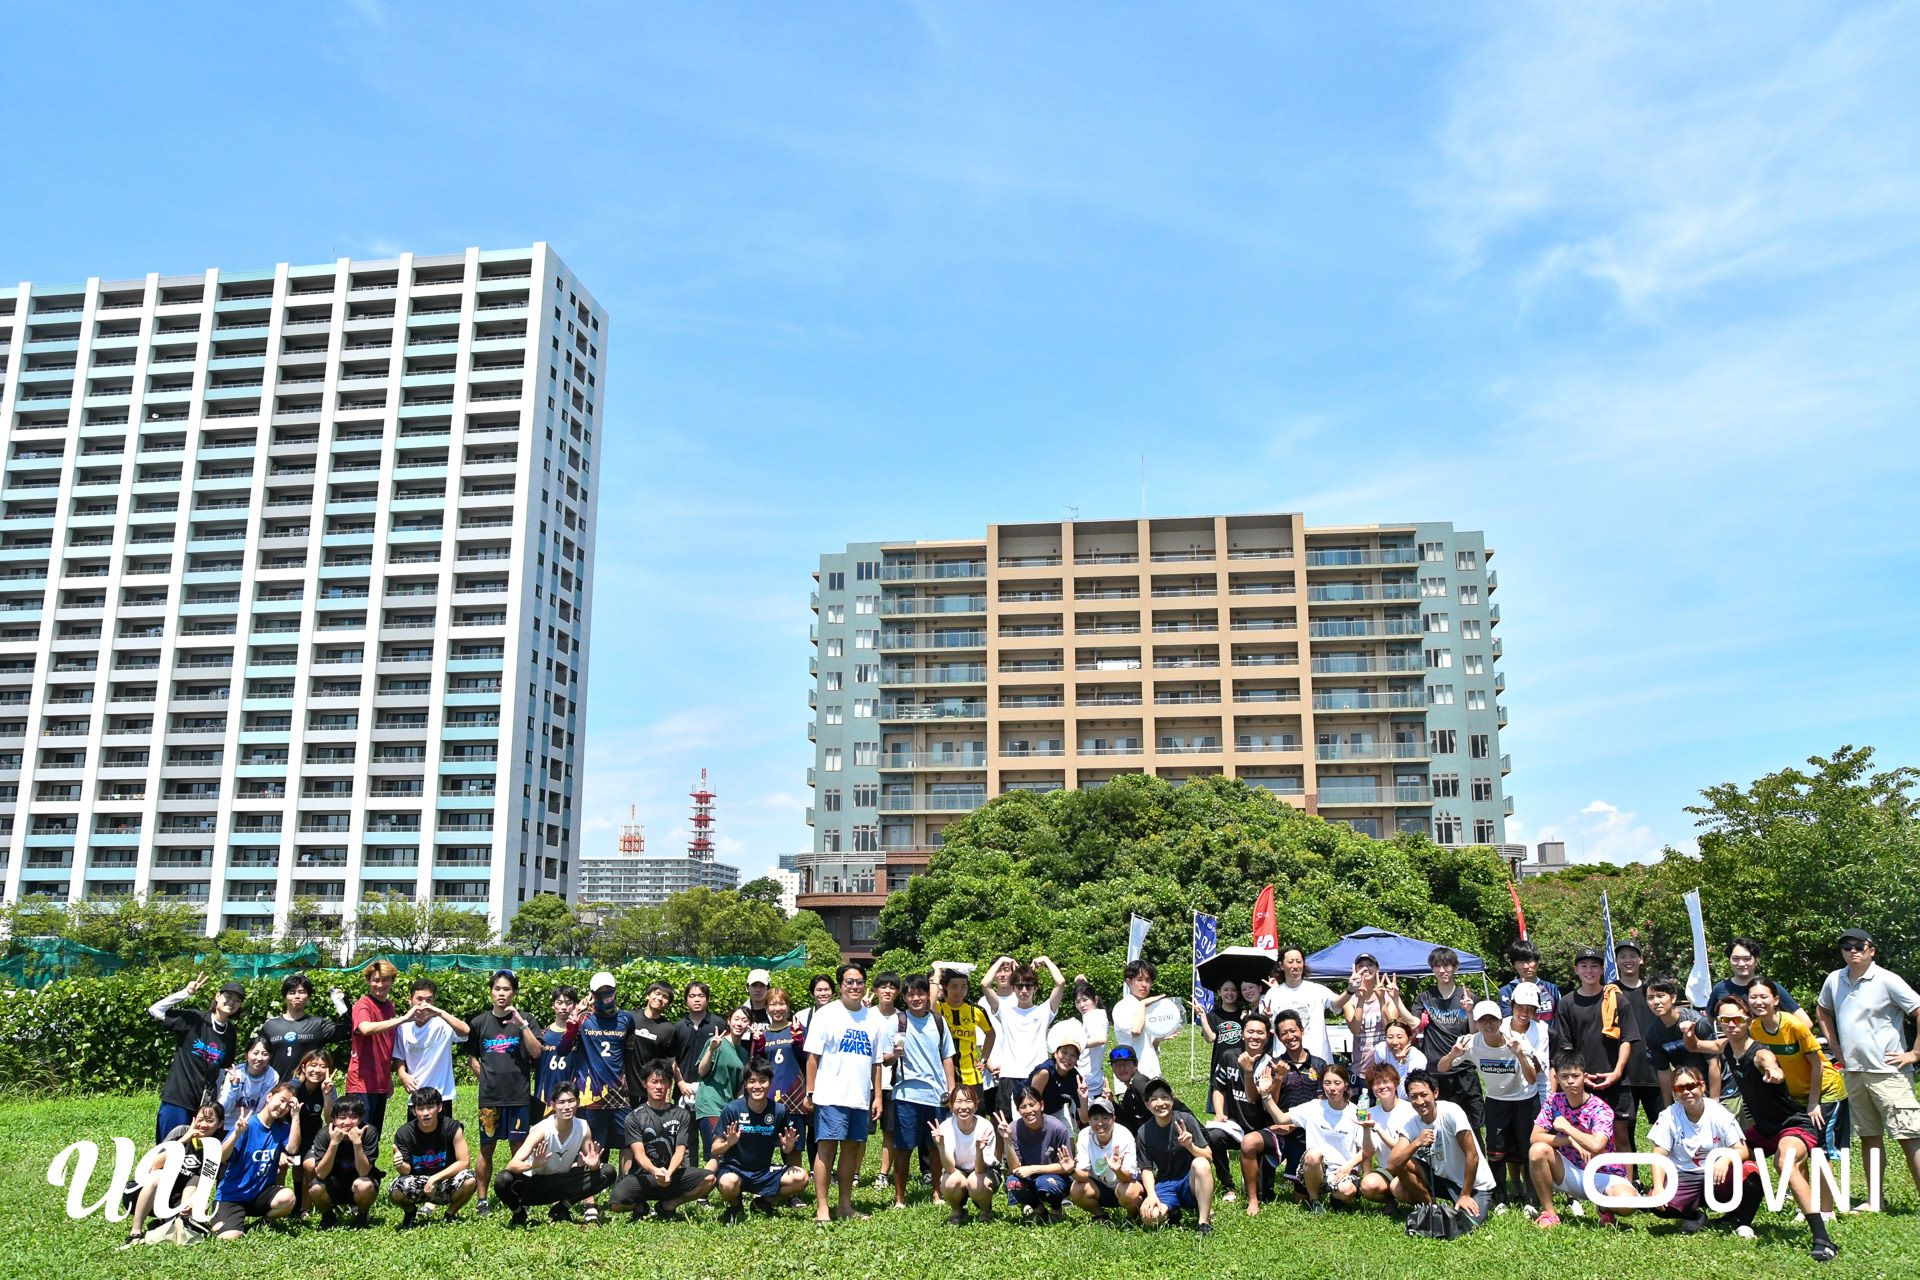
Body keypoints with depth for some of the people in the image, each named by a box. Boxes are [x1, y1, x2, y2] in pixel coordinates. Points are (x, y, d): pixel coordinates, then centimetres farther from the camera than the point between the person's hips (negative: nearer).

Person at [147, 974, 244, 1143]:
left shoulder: (231, 1033, 9)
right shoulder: (194, 1019, -5)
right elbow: (155, 1010, -11)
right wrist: (186, 993, -18)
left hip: (206, 1104, 4)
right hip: (177, 1099, -4)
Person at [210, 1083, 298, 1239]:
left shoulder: (282, 1128, 5)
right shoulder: (247, 1124, -10)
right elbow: (221, 1158, -18)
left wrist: (295, 1115, -15)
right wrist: (237, 1133, -34)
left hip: (261, 1193, 4)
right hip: (232, 1194, -4)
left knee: (287, 1197, -28)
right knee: (230, 1237, -24)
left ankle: (262, 1221, 3)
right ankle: (216, 1222, 12)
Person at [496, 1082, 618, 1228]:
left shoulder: (583, 1128, -11)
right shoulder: (542, 1130, -24)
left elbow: (591, 1165, -3)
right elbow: (512, 1165, -33)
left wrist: (593, 1164, -28)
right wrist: (533, 1165, -55)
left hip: (561, 1184, 4)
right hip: (535, 1185, -4)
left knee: (608, 1173, -16)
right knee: (503, 1180, -35)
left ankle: (561, 1208, -1)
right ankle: (519, 1211, -1)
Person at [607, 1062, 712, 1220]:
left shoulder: (681, 1114, 7)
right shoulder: (634, 1117, 1)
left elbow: (680, 1151, -2)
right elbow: (639, 1153, -10)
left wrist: (669, 1172, -25)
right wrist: (655, 1171, -32)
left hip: (672, 1174, 2)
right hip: (642, 1176, -2)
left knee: (709, 1179, -24)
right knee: (617, 1203, -32)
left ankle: (667, 1205, -1)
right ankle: (640, 1206, 6)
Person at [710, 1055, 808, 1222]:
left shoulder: (779, 1111, -4)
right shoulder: (733, 1109, -11)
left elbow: (787, 1151, 5)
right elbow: (715, 1150, -7)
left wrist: (788, 1148, -18)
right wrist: (728, 1143, -28)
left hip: (764, 1173, 3)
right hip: (734, 1169, -3)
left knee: (801, 1177, -22)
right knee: (728, 1183, -38)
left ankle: (762, 1200, 7)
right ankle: (734, 1206, 1)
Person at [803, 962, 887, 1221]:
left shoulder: (874, 1020, 12)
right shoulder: (826, 1015, -1)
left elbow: (876, 1062, 15)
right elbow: (813, 1055, -2)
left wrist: (877, 1097, 10)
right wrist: (810, 1092, -6)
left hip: (861, 1098, 5)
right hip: (831, 1095, -4)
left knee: (852, 1148, 8)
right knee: (826, 1148, -7)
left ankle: (845, 1206, 17)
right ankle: (822, 1208, -3)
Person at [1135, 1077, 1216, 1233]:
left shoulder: (1186, 1121, -8)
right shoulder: (1144, 1132, -2)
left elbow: (1209, 1157, -9)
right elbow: (1147, 1169, 0)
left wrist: (1190, 1146, -29)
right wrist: (1151, 1195, -17)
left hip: (1191, 1182, -1)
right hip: (1165, 1184, 1)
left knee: (1200, 1163, -35)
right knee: (1150, 1217, -30)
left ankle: (1204, 1222, -25)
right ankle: (1172, 1212, 7)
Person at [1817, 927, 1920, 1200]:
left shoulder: (1886, 980, -10)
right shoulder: (1834, 980, 8)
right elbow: (1823, 1012, 26)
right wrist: (1837, 1048, 18)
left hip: (1888, 1071, -6)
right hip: (1853, 1071, 6)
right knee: (1869, 1136, 12)